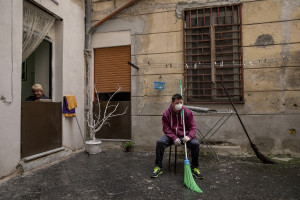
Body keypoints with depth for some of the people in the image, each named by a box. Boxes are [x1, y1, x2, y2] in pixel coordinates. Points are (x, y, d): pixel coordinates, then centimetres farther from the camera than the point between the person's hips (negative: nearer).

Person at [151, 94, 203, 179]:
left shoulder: (188, 112, -5)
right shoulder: (166, 113, -4)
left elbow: (193, 127, -4)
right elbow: (166, 128, -3)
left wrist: (189, 136, -25)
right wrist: (174, 138, -19)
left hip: (184, 136, 0)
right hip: (171, 136, 0)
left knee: (195, 143, -28)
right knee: (160, 142, -26)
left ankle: (194, 168, -6)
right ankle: (158, 167, -9)